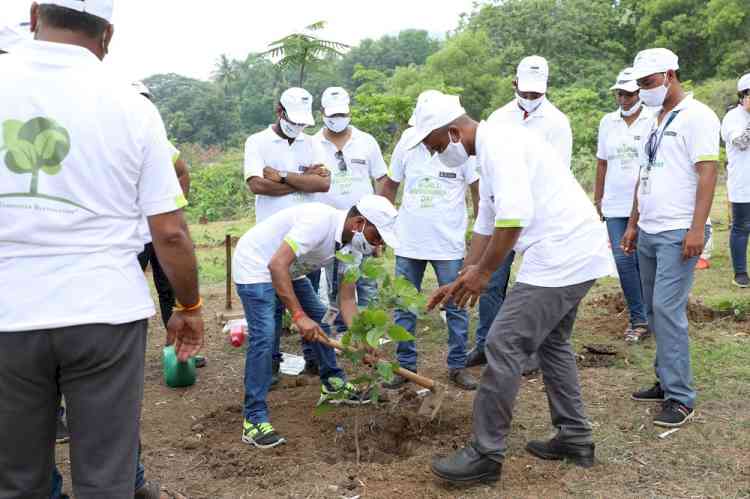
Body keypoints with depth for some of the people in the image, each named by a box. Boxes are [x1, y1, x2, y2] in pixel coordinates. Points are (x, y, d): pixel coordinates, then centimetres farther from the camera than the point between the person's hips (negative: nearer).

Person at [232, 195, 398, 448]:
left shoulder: (353, 245, -7)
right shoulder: (320, 220, -34)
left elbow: (347, 299, -2)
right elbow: (277, 264, -39)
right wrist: (298, 315, -39)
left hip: (289, 270, 9)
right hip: (255, 264, -9)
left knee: (319, 317, 15)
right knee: (264, 336, -19)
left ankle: (333, 383, 33)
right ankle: (254, 419, -11)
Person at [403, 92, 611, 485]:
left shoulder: (497, 143, -14)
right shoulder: (489, 151, 18)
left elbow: (515, 215, -25)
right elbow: (487, 224, 23)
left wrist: (483, 272, -16)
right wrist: (462, 280, 21)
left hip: (560, 255, -11)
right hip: (575, 253, 11)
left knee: (504, 346, -8)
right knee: (551, 343, 21)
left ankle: (486, 455, 1)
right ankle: (575, 438, 32)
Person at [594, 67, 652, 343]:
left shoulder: (653, 120, -3)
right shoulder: (608, 122, 11)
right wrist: (598, 199, 14)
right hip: (615, 205, 4)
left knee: (643, 260, 3)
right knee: (623, 260, -1)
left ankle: (643, 318, 19)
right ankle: (639, 319, 8)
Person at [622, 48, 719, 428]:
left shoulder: (696, 116, -7)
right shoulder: (655, 121, 18)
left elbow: (707, 173, -14)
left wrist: (697, 229, -21)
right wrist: (633, 224, 17)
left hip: (678, 233, -8)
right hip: (648, 232, 8)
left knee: (668, 309, -11)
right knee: (655, 310, 10)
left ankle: (680, 398, -3)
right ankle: (666, 382, 20)